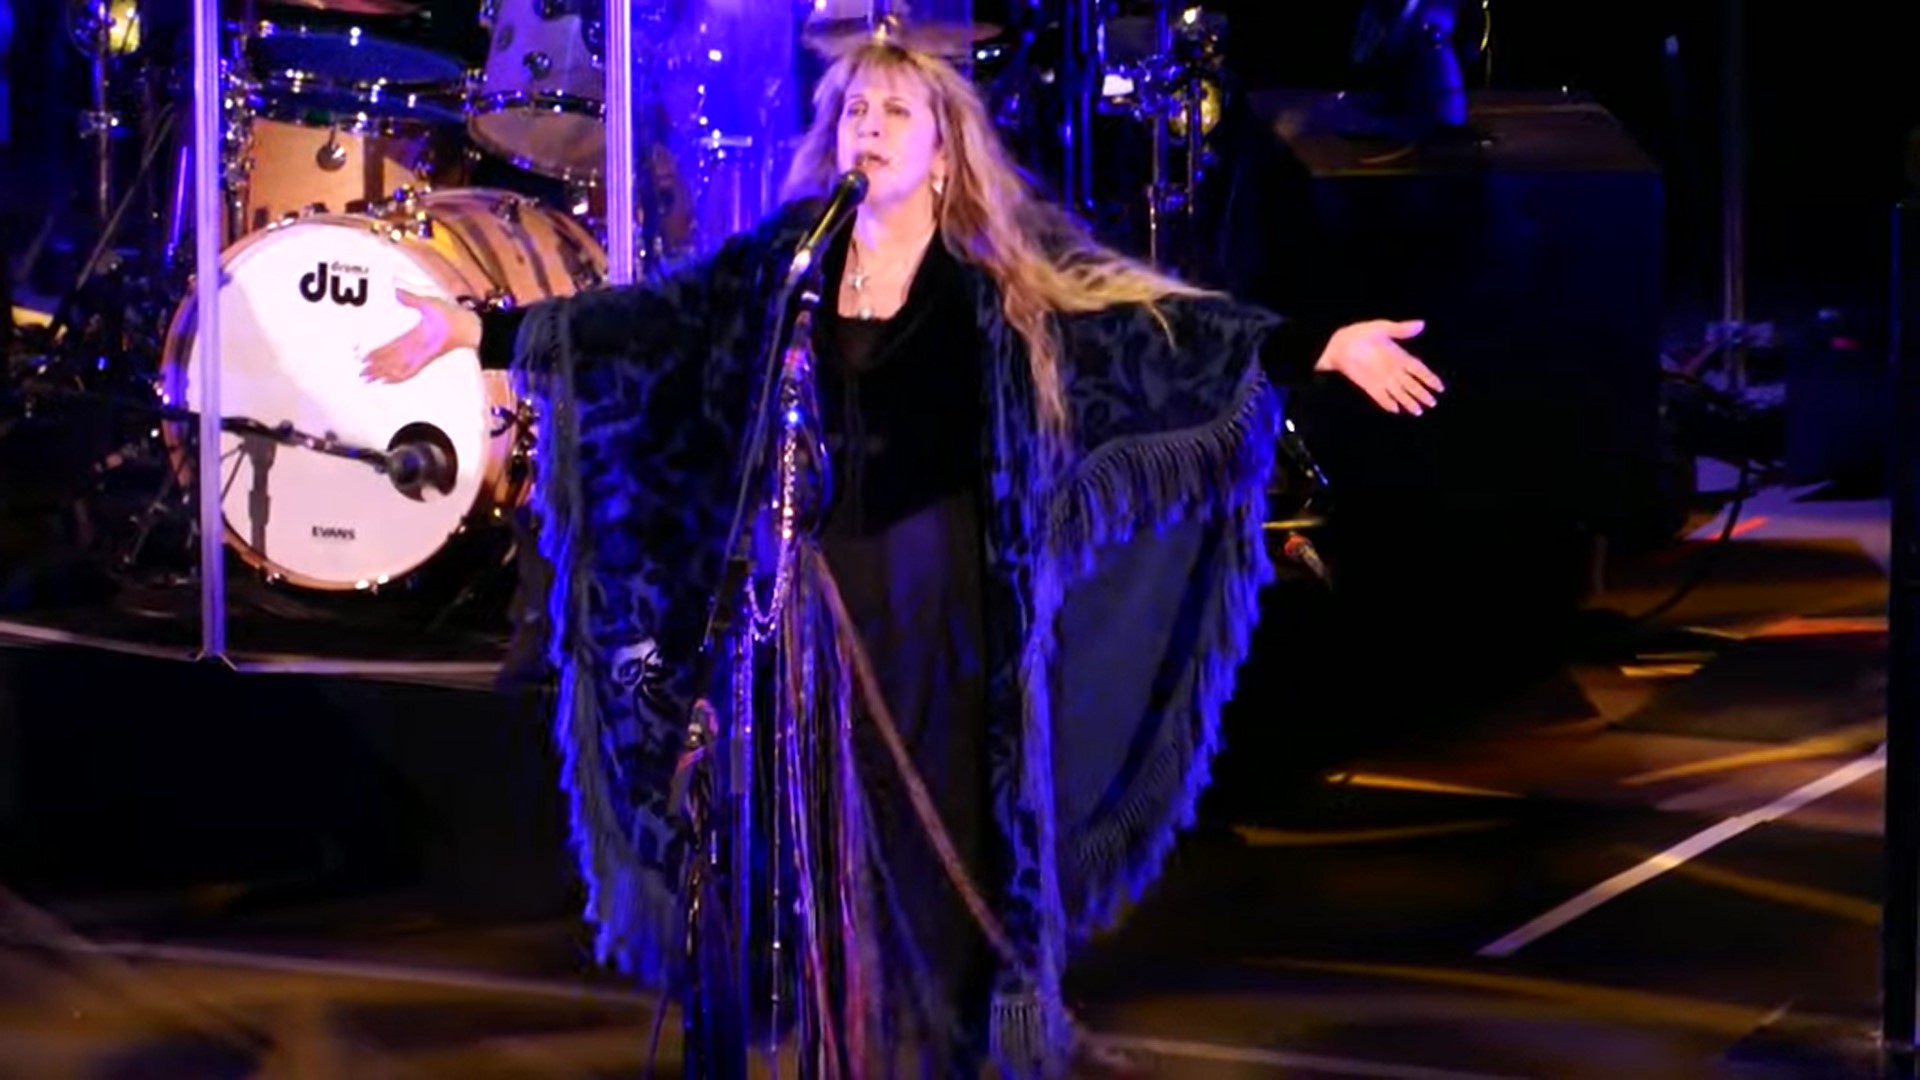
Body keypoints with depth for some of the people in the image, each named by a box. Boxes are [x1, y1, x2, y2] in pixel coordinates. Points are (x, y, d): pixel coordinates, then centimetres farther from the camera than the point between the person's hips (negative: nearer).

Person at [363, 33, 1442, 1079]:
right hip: (820, 586, 2)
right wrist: (474, 326, -3)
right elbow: (652, 319, 3)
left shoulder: (1004, 276, -2)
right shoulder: (785, 258, 4)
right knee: (828, 819, 6)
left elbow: (1157, 322, -7)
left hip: (947, 589, -2)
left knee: (958, 819, 1)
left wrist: (1326, 348, -16)